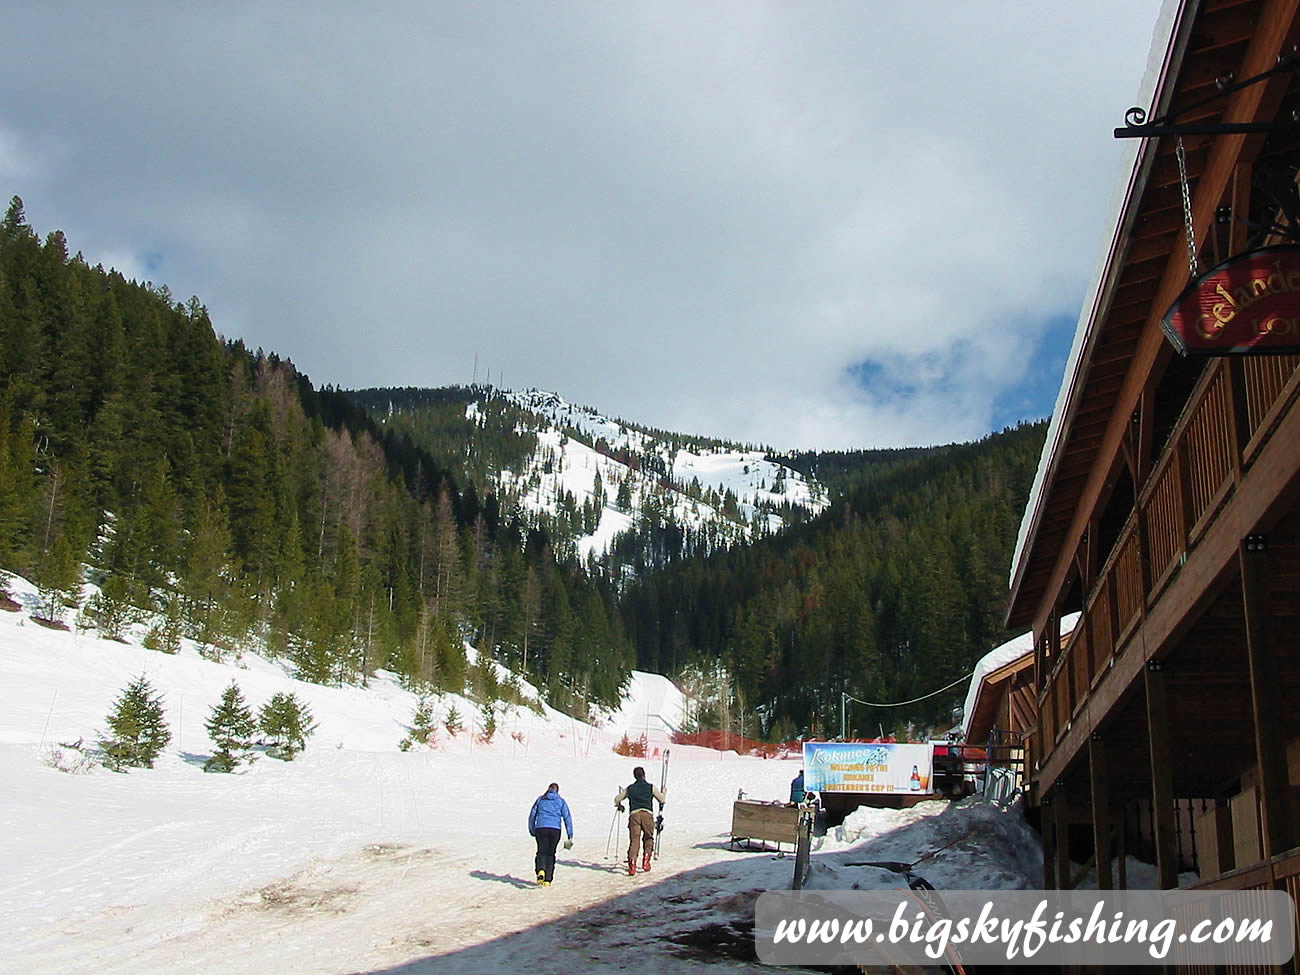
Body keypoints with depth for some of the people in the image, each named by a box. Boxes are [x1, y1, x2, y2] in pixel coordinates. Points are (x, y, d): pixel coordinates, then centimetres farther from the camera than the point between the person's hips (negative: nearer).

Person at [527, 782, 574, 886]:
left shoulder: (540, 799, 13)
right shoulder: (561, 801, 11)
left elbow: (532, 815, 13)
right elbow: (567, 818, 4)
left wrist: (531, 831, 23)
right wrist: (570, 836, 4)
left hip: (540, 829, 0)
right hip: (555, 830, 0)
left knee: (541, 853, 5)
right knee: (550, 854, 13)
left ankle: (541, 871, -25)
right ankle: (547, 880, 12)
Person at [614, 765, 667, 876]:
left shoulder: (629, 788, 19)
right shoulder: (651, 787, 14)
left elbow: (617, 799, 23)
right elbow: (662, 800, 17)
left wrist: (619, 806, 44)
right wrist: (665, 792, 38)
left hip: (634, 814, 1)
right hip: (647, 814, -1)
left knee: (634, 841, -6)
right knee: (648, 838, 19)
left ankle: (632, 863, -25)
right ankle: (646, 860, 3)